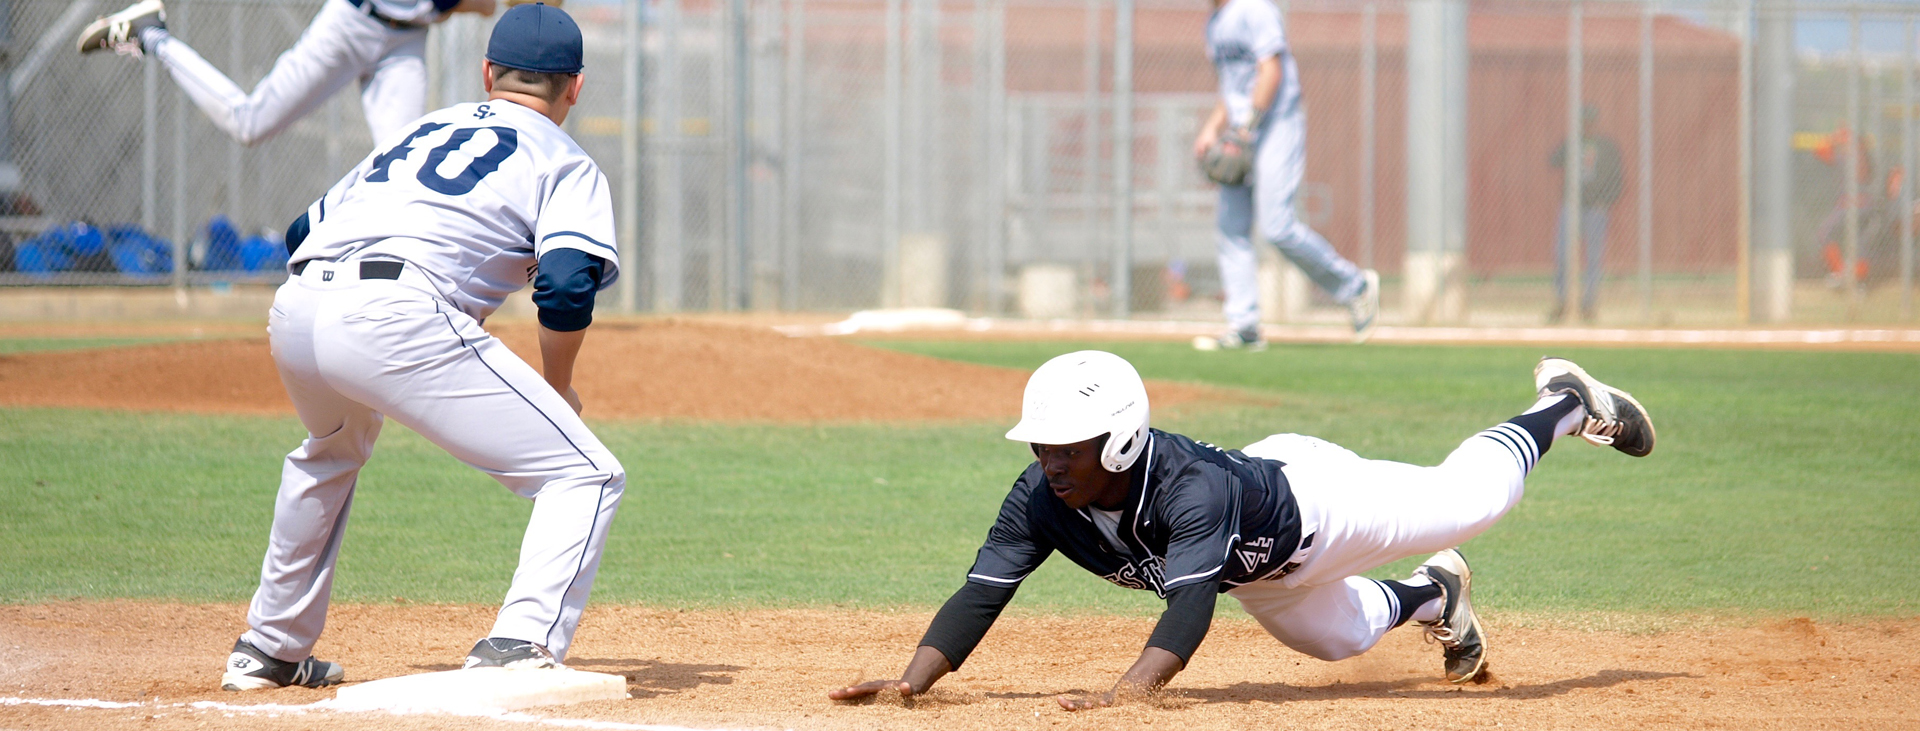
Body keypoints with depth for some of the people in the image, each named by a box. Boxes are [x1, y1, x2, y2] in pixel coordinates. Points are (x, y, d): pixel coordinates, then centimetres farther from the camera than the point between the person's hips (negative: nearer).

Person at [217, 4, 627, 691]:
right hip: (396, 317, -7)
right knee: (586, 475, -2)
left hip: (294, 309, 7)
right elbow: (567, 284, -3)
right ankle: (518, 647, -22)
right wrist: (557, 387, 12)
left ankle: (268, 648, 41)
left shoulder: (419, 131, 33)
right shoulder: (566, 164, 15)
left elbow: (303, 231, 36)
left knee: (329, 453, 39)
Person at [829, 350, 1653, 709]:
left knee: (1472, 492, 19)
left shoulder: (1190, 486, -49)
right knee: (1340, 634, 31)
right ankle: (1431, 595, 63)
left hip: (1316, 499, -5)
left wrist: (1131, 689, -76)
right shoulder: (1043, 498, -33)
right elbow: (981, 592, -36)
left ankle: (1566, 402, 47)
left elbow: (1191, 598, -60)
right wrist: (913, 681, -53)